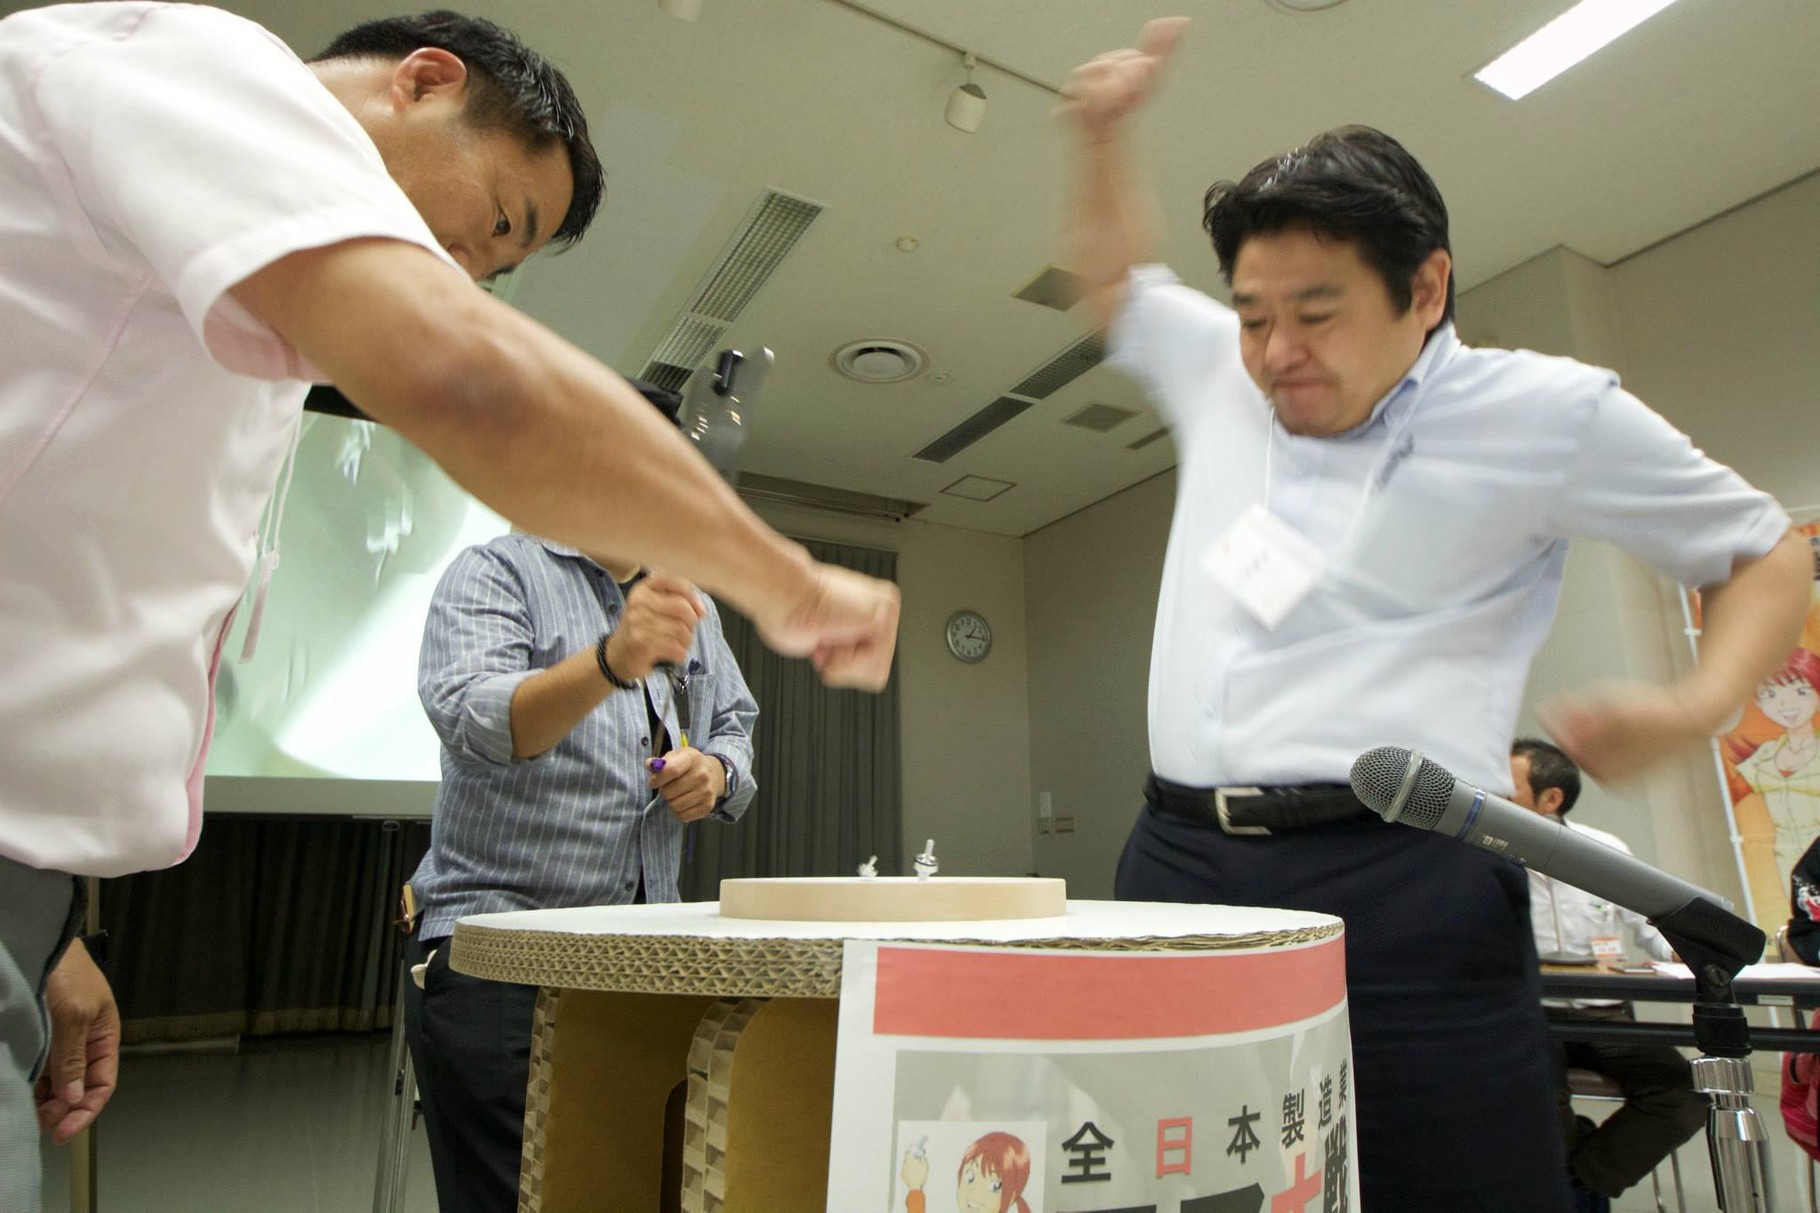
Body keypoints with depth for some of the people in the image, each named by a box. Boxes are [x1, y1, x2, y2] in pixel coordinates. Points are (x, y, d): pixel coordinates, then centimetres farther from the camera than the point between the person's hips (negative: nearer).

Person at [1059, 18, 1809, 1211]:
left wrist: (1698, 704, -2)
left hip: (1401, 887, -3)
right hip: (1177, 859, 4)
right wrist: (1106, 133, 23)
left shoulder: (1549, 413, 4)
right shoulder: (1221, 376, 14)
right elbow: (1117, 277, 35)